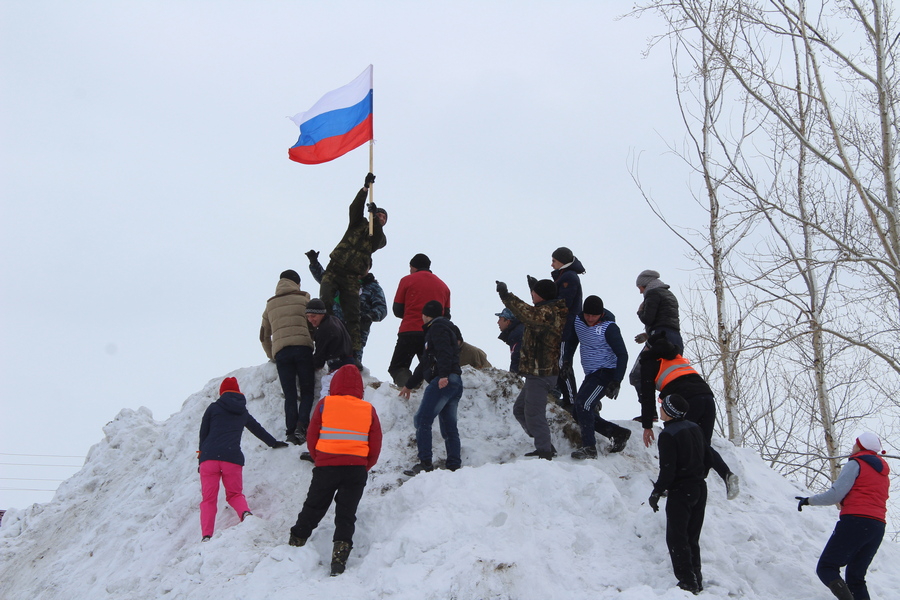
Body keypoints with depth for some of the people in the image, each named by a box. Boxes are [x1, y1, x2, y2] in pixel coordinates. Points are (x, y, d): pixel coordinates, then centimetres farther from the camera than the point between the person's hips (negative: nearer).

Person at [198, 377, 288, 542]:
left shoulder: (213, 408, 11)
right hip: (233, 458, 2)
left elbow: (203, 434, 14)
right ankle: (245, 513, -18)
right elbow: (258, 429, 36)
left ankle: (206, 535, -15)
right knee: (235, 494, 15)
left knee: (208, 499, 1)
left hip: (209, 457, -2)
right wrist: (274, 443, 52)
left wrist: (201, 456, 25)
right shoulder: (243, 412, 21)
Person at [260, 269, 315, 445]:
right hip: (303, 347, -2)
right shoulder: (303, 300, 12)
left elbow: (264, 336, 26)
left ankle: (291, 430, -9)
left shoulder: (270, 305, 22)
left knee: (290, 394, 5)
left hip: (280, 351, 2)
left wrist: (272, 356, 36)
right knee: (307, 390, 4)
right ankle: (302, 425, -17)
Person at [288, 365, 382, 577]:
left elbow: (311, 438, 3)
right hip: (357, 469, 1)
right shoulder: (368, 410, 4)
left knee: (312, 509, 15)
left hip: (326, 466, -1)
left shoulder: (324, 405, 0)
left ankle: (295, 544, 20)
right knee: (346, 514, 6)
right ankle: (340, 556, -5)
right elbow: (376, 446, 5)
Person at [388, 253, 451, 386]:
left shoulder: (407, 280, 4)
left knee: (397, 368, 3)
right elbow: (446, 315, 17)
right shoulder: (443, 285, 17)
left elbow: (397, 310, 4)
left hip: (410, 332, -4)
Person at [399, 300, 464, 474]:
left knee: (422, 421, -11)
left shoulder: (437, 328, 1)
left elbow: (444, 352, -19)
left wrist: (443, 375, -31)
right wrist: (410, 385, 43)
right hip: (455, 383, 10)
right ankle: (454, 466, 4)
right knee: (449, 427, 8)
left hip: (442, 382, -10)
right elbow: (425, 362, 38)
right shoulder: (444, 328, 31)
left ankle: (425, 463, -16)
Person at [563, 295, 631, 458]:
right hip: (591, 374, 8)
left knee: (583, 405, -23)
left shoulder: (609, 328, -14)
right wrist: (566, 362, 5)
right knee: (580, 414, 6)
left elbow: (622, 355, -14)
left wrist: (616, 382, -21)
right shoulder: (578, 321, 3)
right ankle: (619, 434, 16)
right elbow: (571, 341, 20)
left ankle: (589, 447, -20)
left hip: (606, 372, -8)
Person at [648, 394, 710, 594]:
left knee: (676, 539, -1)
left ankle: (687, 582, -4)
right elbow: (707, 457, 13)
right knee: (692, 538, 16)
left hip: (680, 491, -8)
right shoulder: (695, 428, 6)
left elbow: (668, 469, -20)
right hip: (700, 489, 8)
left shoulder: (668, 435, -18)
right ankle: (696, 579, 18)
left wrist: (657, 491, -9)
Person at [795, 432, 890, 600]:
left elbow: (835, 495, -9)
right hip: (878, 526, 8)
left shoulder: (856, 464, -1)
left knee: (826, 568, -8)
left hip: (855, 522, -8)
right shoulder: (883, 471, 23)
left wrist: (808, 501, 2)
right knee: (856, 577, 12)